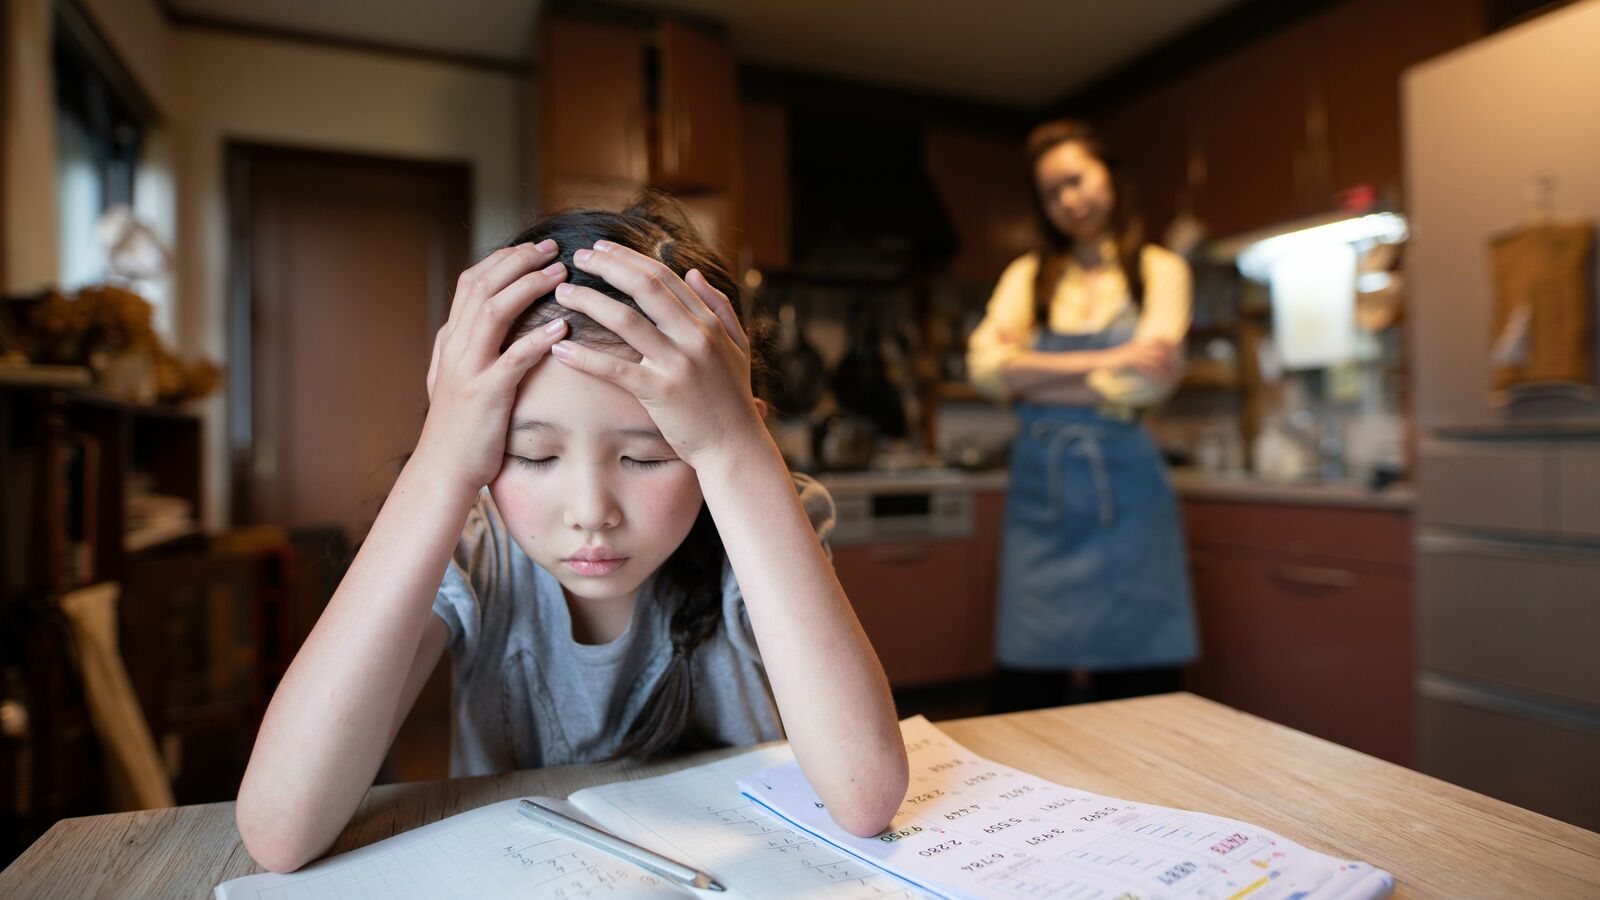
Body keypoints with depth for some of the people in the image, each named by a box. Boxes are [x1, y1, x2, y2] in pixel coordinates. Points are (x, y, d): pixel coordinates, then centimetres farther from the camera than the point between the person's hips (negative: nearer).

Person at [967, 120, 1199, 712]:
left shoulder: (1159, 270, 9)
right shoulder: (1027, 275, 14)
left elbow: (1146, 383, -7)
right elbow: (985, 367, -4)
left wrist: (1032, 375, -4)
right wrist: (1106, 361, -10)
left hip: (1124, 490, -1)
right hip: (1041, 490, 1)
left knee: (1141, 686, 3)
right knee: (1025, 687, 1)